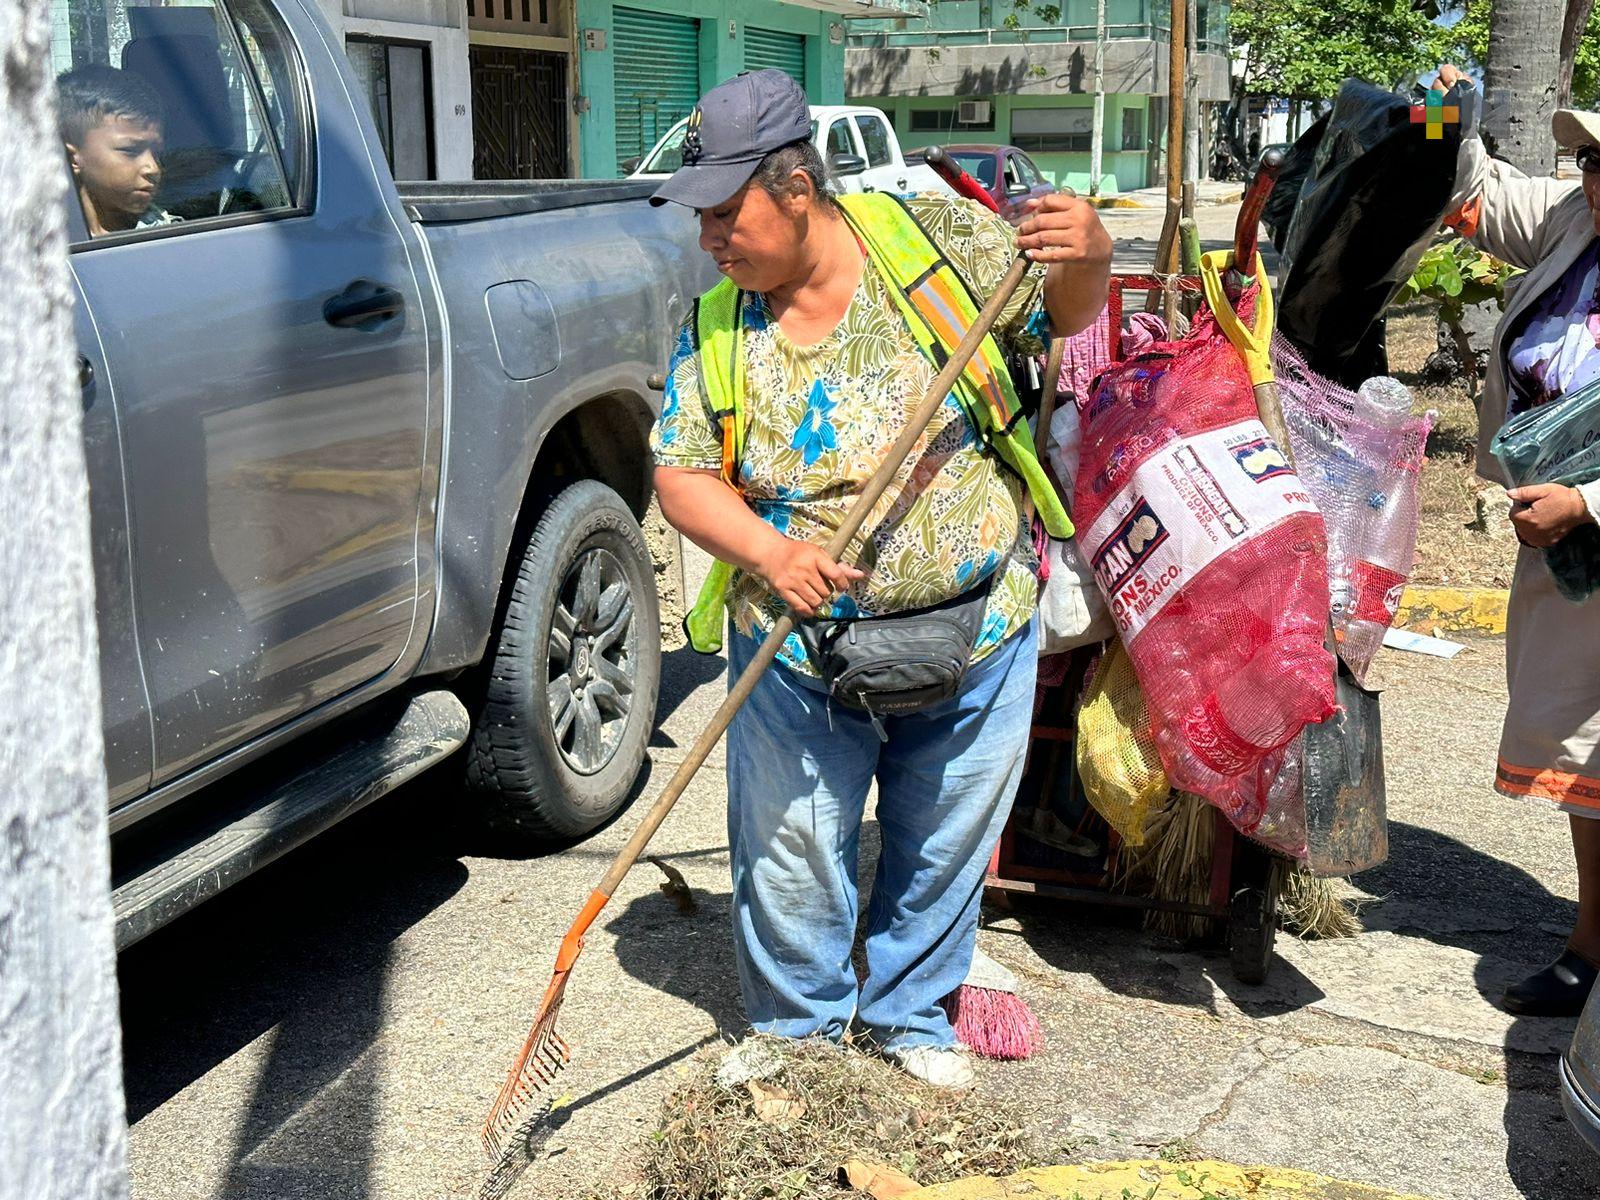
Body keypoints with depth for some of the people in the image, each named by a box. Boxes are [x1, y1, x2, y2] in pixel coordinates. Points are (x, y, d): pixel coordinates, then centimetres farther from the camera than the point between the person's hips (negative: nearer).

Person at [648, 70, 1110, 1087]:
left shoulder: (930, 235, -6)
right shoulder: (715, 331, -1)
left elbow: (1062, 313, 4)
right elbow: (682, 475, -3)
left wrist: (1089, 258, -20)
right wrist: (770, 551, -21)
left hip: (978, 633, 0)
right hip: (801, 655, 1)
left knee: (944, 850, 16)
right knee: (792, 861, 9)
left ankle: (911, 1017, 40)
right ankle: (802, 1030, 35)